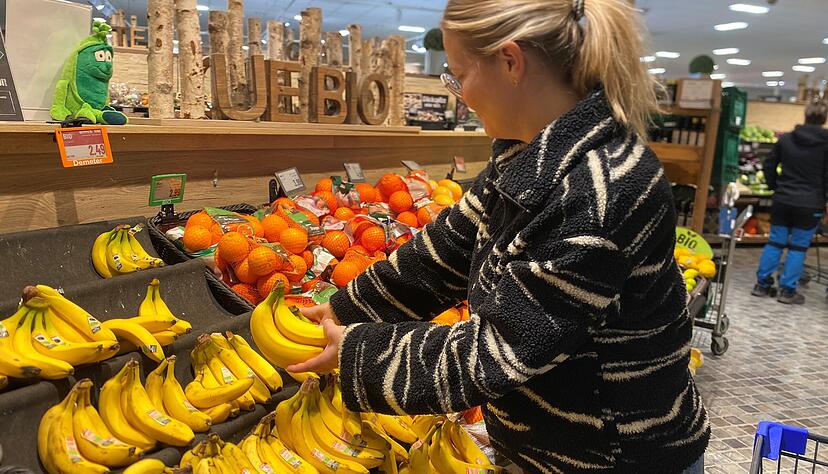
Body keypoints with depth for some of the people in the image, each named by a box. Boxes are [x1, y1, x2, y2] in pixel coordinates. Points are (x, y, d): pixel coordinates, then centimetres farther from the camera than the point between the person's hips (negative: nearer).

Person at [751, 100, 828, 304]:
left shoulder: (786, 139, 1)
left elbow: (769, 166, 7)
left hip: (782, 201, 3)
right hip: (810, 204, -3)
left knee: (775, 242, 11)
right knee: (798, 246, 5)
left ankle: (762, 284, 13)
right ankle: (787, 290, 8)